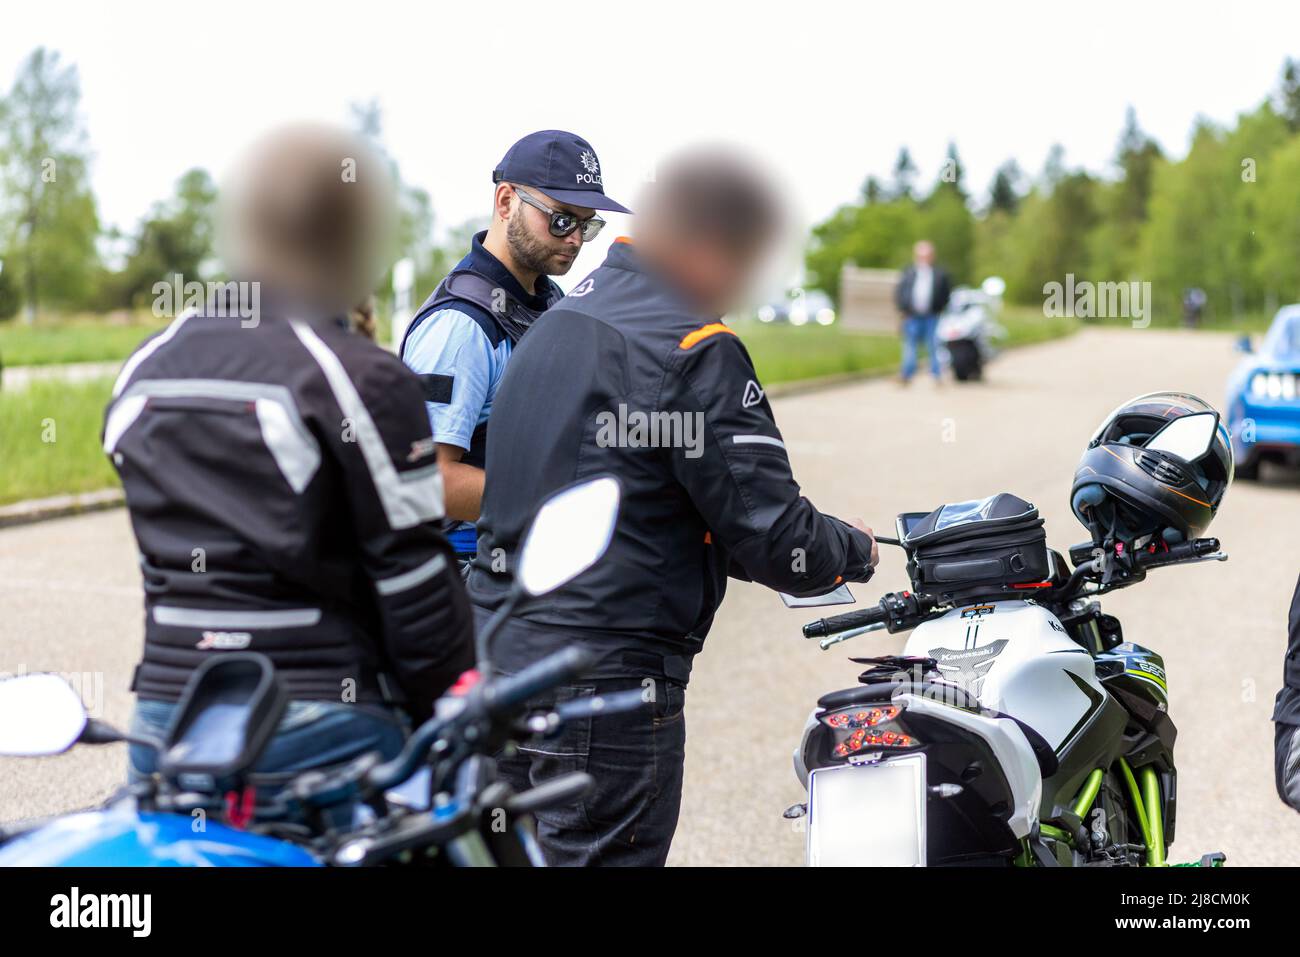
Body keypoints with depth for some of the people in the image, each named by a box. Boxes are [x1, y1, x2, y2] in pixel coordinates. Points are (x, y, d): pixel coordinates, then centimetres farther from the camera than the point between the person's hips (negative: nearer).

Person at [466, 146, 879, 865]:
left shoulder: (557, 320, 13)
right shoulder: (697, 351, -15)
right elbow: (771, 533, -15)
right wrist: (856, 551, 6)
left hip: (497, 652, 9)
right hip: (606, 676, -9)